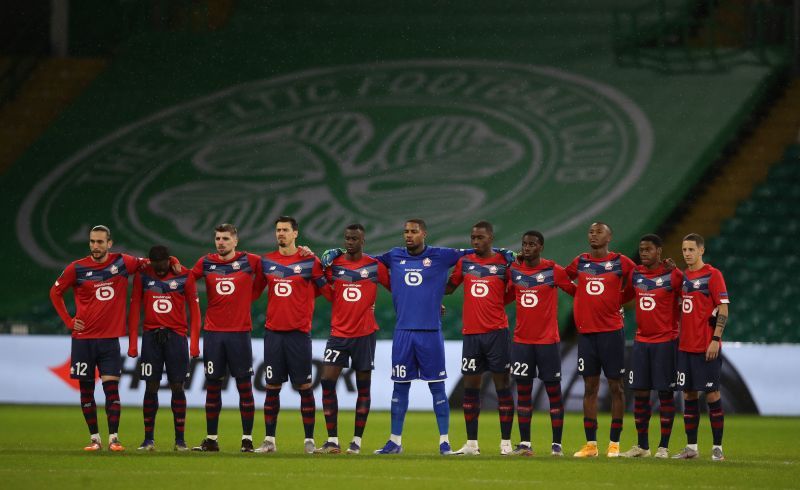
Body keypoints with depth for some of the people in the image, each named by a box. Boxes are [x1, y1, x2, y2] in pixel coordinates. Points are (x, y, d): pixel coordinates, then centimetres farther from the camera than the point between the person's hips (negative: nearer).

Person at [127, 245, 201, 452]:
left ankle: (180, 439, 2)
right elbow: (134, 310, 5)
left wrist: (195, 343, -4)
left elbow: (194, 310, 1)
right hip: (151, 337, 1)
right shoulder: (142, 276, 2)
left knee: (177, 387, -1)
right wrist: (132, 343, 0)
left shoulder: (184, 276, -2)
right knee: (151, 387, 0)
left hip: (176, 336, -1)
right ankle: (148, 439, 4)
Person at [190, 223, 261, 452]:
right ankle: (211, 439, 10)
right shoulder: (206, 263, 7)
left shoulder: (249, 261, 0)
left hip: (240, 332, -2)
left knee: (244, 386, -1)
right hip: (213, 331, 2)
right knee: (212, 386, 5)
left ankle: (247, 439, 3)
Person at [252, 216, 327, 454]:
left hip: (299, 333, -3)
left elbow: (326, 289, 6)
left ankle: (309, 439, 4)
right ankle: (269, 440, 8)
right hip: (273, 332, 3)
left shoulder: (309, 262, -2)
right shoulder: (266, 261, 9)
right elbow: (255, 291, 17)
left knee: (304, 387, -1)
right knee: (272, 387, 4)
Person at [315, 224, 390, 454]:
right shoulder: (334, 264, 4)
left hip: (365, 333, -2)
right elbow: (327, 293, 12)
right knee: (327, 382, -8)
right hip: (338, 332, 2)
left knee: (363, 387, 3)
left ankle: (357, 441, 10)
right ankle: (332, 441, -2)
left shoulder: (375, 267, 0)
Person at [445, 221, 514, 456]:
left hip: (496, 331, -4)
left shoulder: (503, 262, 0)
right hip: (471, 332, 4)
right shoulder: (464, 262, 10)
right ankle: (471, 443, 9)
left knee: (502, 384, -1)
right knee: (470, 386, 4)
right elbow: (448, 287, 20)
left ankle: (506, 442, 2)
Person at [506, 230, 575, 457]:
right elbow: (507, 297, 20)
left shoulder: (554, 271, -6)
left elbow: (576, 291, 2)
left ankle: (557, 444, 5)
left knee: (553, 391, 1)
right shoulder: (514, 271, 6)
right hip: (521, 341, 4)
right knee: (523, 391, 4)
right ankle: (524, 444, 8)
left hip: (548, 340, -4)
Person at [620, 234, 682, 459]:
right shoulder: (636, 274, 8)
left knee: (665, 393, -1)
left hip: (665, 341, -5)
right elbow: (624, 297, 22)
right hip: (641, 341, 5)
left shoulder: (672, 275, -8)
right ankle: (642, 446, 14)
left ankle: (663, 447, 3)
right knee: (640, 393, 6)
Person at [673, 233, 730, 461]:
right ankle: (691, 447, 12)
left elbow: (723, 309, -11)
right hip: (685, 346, 7)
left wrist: (715, 340, -17)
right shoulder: (682, 277, 13)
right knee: (689, 394, 7)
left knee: (711, 393, -3)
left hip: (706, 348, -6)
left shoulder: (712, 275, -7)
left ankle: (717, 447, 1)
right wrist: (677, 337, 13)